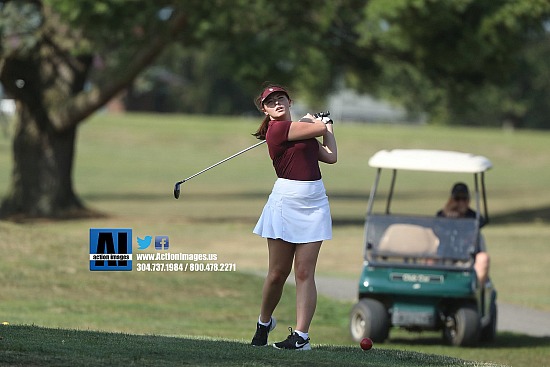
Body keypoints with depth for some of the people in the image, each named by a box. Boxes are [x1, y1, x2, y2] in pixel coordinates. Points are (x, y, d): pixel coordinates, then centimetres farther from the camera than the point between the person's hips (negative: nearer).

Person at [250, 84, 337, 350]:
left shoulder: (301, 130, 18)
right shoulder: (277, 129, -8)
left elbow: (330, 156, 13)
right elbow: (319, 129, -3)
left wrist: (327, 125, 21)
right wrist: (312, 120, 19)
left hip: (314, 203, 6)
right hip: (286, 202, -6)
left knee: (304, 273, -3)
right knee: (278, 273, 1)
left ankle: (301, 335, -8)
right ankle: (264, 323, 25)